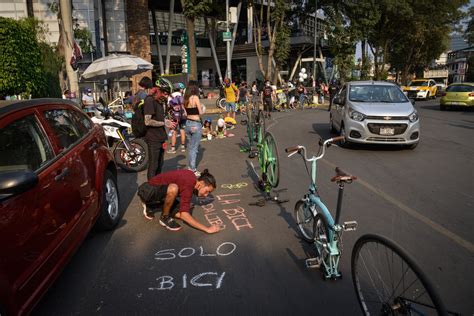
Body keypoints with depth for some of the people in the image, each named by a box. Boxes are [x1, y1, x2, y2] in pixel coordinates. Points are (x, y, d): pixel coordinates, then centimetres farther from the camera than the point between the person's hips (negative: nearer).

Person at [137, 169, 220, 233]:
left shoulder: (192, 177, -1)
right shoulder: (188, 185, -29)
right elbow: (184, 214, -35)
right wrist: (207, 229, -32)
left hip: (159, 192, 9)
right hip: (148, 190, -9)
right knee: (173, 189, -37)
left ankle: (149, 204, 16)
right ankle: (164, 217, -11)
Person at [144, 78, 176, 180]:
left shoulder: (161, 101, 14)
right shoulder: (149, 100, -15)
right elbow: (147, 121, -22)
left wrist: (168, 122, 8)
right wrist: (164, 123, -17)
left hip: (161, 137, 9)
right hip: (153, 138, -9)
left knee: (160, 164, 17)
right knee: (153, 165, -3)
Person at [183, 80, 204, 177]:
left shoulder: (186, 98, 6)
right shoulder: (195, 97, -14)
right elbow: (200, 113, -12)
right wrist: (201, 107, 6)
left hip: (188, 123, 7)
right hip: (196, 124, -7)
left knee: (190, 147, 17)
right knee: (194, 148, 1)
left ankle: (190, 167, 25)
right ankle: (193, 170, 7)